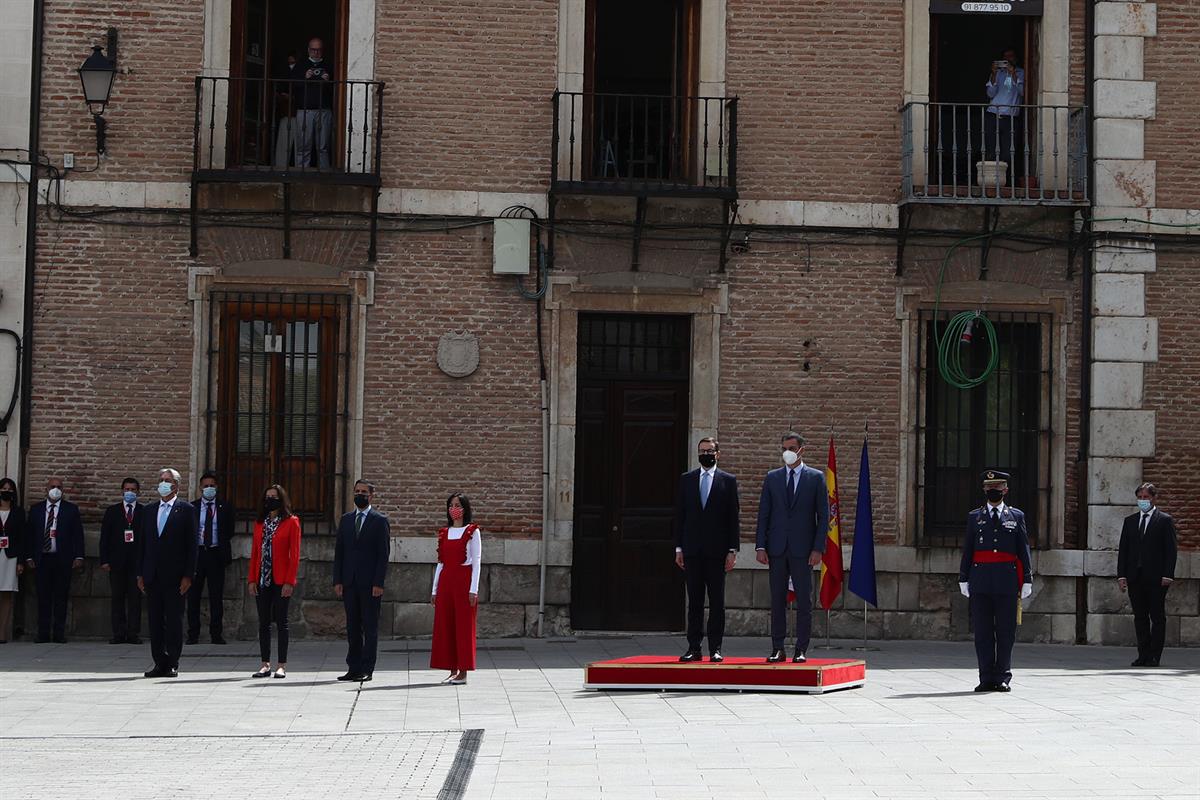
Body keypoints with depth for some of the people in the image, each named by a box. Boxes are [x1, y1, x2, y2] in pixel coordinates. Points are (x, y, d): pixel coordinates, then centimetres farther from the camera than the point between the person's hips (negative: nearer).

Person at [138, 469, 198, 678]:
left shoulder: (186, 510, 0)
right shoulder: (149, 510, 14)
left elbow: (191, 545, -4)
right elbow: (143, 543, 14)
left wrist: (188, 575, -10)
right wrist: (140, 574, 8)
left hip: (174, 575, -5)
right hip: (152, 575, 5)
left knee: (174, 620, -1)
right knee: (155, 620, 5)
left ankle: (172, 664, 4)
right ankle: (159, 663, 11)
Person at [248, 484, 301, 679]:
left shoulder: (291, 522, -2)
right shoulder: (259, 523, 12)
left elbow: (294, 555, -6)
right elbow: (254, 552, 12)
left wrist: (289, 581, -12)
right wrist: (252, 579, 4)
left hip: (281, 581, -5)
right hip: (262, 580, 5)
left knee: (281, 622, -2)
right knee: (263, 622, 6)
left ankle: (282, 665, 2)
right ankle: (265, 665, 10)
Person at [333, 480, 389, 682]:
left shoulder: (380, 521, -1)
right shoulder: (346, 519, 14)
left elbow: (383, 555, -5)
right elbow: (339, 552, 12)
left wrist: (378, 583, -12)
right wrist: (337, 580, 4)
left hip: (370, 583, -5)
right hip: (349, 582, 5)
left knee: (370, 627, -1)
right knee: (352, 627, 6)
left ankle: (367, 669, 1)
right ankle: (353, 668, 10)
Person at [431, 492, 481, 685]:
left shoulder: (472, 531, -1)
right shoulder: (444, 533, 13)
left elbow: (476, 562, -5)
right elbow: (440, 562, 15)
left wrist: (473, 589, -12)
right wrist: (435, 590, 11)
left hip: (464, 581, -5)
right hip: (446, 581, 5)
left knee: (464, 625, -4)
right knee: (445, 626, 3)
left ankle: (463, 672, -2)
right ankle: (453, 670, 8)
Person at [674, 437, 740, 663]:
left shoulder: (728, 481, 5)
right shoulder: (686, 479, 11)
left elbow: (733, 518, 2)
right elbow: (680, 515, 10)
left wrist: (732, 550, -4)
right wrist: (679, 548, 4)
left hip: (717, 550, -2)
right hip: (692, 551, 2)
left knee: (717, 602, 0)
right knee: (694, 601, 3)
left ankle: (715, 649, 3)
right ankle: (694, 648, 5)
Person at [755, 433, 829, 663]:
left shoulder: (816, 478, 4)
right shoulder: (772, 478, 11)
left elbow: (823, 515, 2)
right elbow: (763, 514, 9)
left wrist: (818, 548, -7)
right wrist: (760, 546, 0)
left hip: (803, 549, -2)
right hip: (777, 548, 2)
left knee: (804, 601, -1)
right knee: (777, 601, 3)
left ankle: (801, 650, 3)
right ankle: (777, 649, 7)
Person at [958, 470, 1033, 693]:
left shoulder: (1016, 517, 9)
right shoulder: (974, 517, 11)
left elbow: (1024, 551, 8)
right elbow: (967, 550, 11)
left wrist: (1027, 580, 3)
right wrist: (963, 579, 5)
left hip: (1006, 582, -1)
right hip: (981, 581, 1)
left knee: (1006, 632, 0)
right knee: (983, 632, 1)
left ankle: (1003, 678, 6)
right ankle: (987, 678, 6)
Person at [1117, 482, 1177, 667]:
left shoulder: (1165, 520, 2)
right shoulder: (1130, 521, 14)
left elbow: (1170, 550, -3)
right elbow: (1123, 549, 11)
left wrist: (1167, 575, -13)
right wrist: (1121, 575, 1)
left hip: (1156, 577, -4)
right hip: (1134, 577, 4)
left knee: (1157, 617, -2)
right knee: (1140, 617, 5)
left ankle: (1154, 656, 0)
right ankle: (1143, 655, 8)